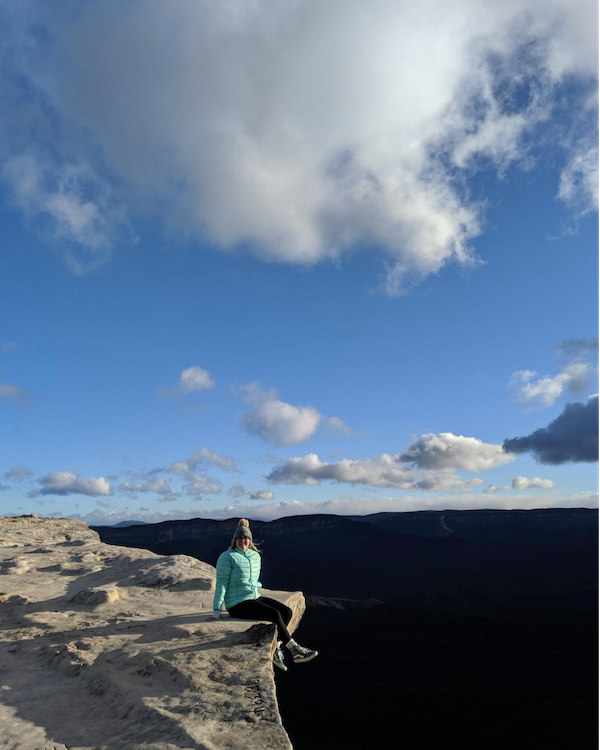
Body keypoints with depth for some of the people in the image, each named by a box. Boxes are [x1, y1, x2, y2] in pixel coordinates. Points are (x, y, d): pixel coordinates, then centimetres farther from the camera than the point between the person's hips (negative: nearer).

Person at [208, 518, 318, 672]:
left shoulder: (255, 556, 10)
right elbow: (221, 583, -14)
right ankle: (294, 650, -12)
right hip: (238, 605, -8)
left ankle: (275, 649, -7)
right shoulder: (227, 557, -11)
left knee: (287, 612, -11)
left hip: (255, 598, 8)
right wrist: (217, 611, -15)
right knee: (275, 614, -24)